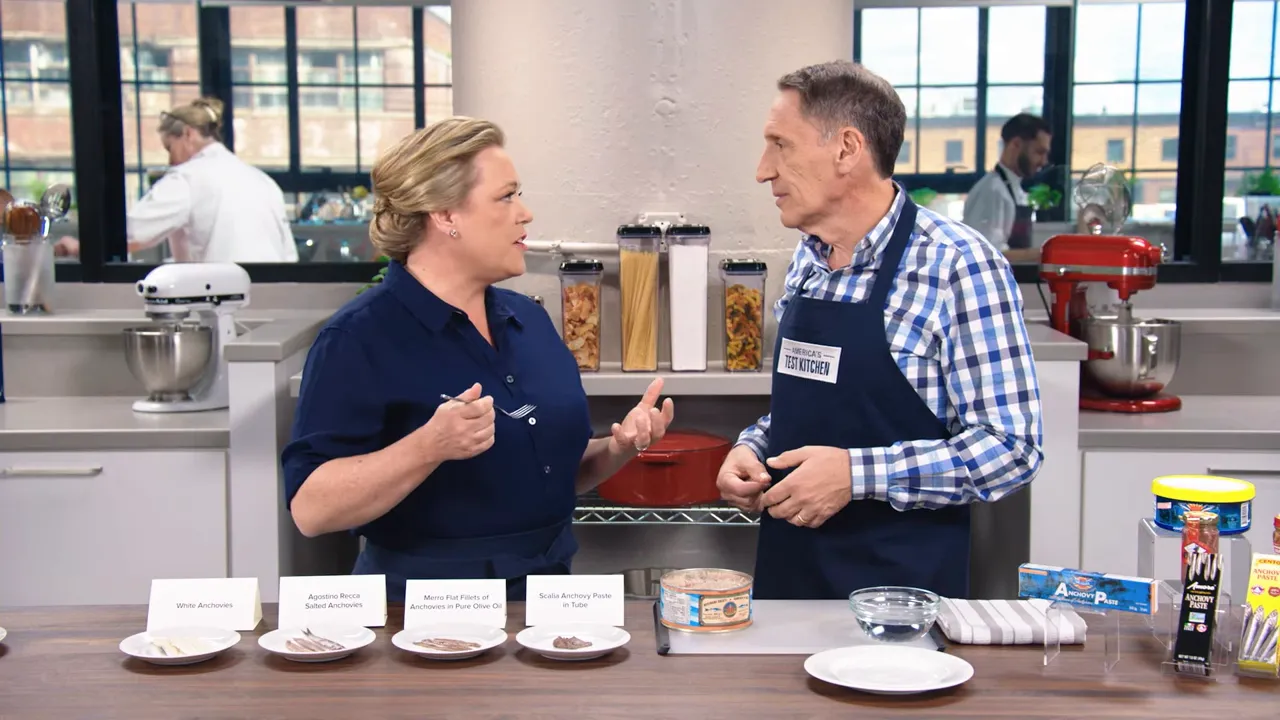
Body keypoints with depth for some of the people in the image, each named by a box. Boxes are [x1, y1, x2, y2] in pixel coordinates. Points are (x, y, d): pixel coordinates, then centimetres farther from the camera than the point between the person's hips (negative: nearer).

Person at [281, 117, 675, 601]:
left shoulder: (528, 319, 12)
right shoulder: (359, 339, -9)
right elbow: (310, 510, -16)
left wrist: (619, 447, 2)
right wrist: (429, 447, -27)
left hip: (545, 597, 5)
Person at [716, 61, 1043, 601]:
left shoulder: (958, 266, -15)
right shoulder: (806, 261, 7)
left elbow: (1010, 448, -18)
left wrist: (858, 474, -24)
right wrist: (753, 448, -1)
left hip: (902, 586, -6)